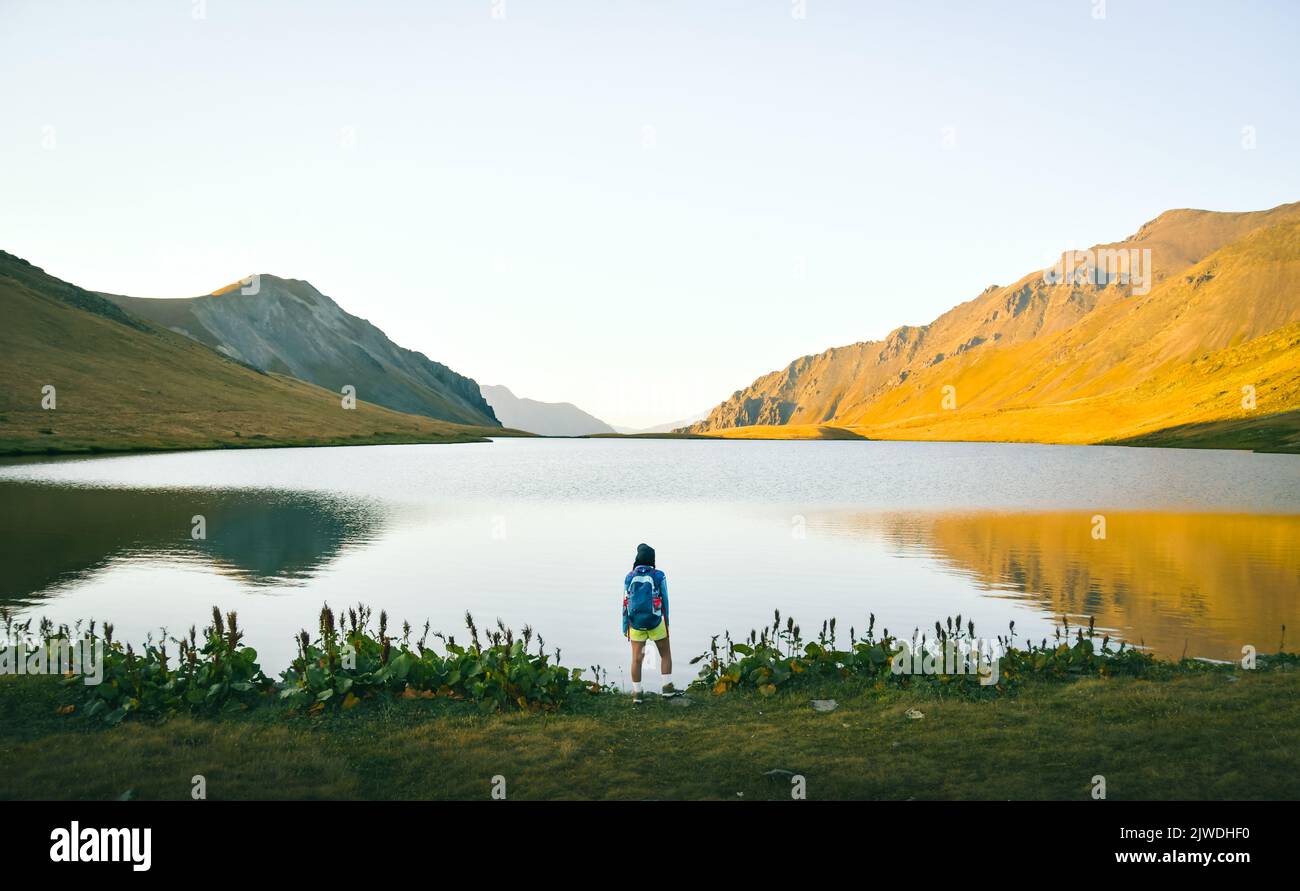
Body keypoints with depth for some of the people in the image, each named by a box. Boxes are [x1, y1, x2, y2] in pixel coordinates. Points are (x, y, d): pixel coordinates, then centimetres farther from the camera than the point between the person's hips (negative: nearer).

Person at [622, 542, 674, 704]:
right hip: (655, 622, -2)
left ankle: (636, 694, 7)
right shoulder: (659, 576, -8)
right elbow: (664, 600, -3)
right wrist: (666, 621, 10)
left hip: (636, 623, 2)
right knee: (666, 654, 15)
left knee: (636, 658, 6)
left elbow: (626, 603, -2)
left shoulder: (629, 577, -3)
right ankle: (667, 687, 11)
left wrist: (625, 627, 5)